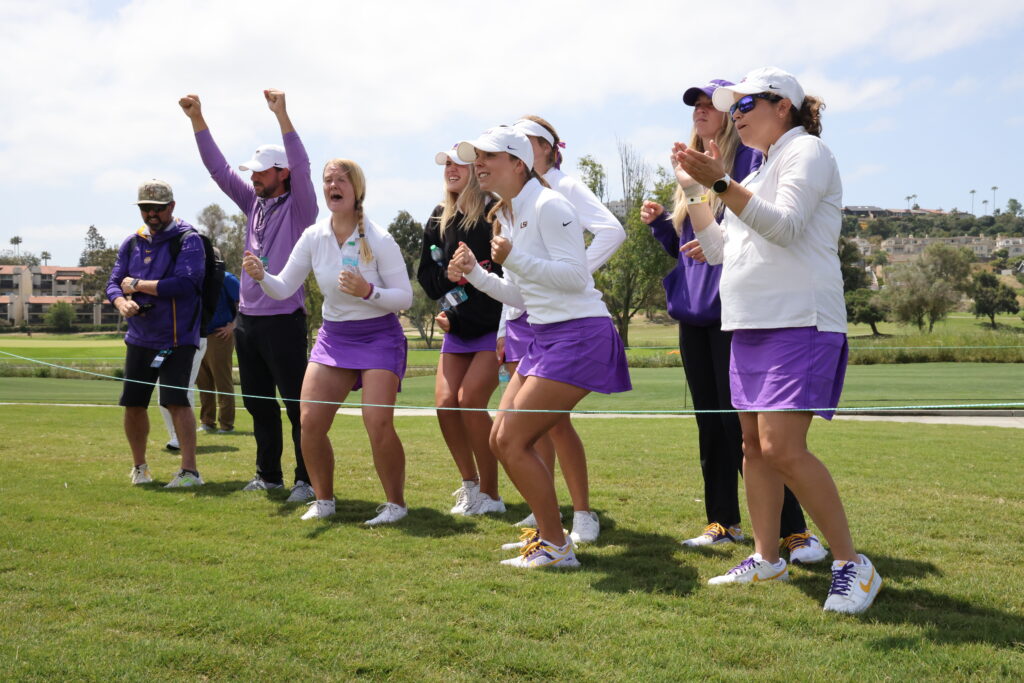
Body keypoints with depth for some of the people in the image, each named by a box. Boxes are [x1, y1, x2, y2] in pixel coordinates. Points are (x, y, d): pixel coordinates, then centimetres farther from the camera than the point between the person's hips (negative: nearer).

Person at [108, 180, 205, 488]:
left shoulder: (189, 240, -8)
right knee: (133, 404, 8)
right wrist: (122, 302, -17)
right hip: (139, 338, 6)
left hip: (178, 338, -6)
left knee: (176, 400, -15)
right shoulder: (132, 243, 11)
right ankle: (139, 466, 27)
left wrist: (136, 284, -11)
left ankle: (190, 471, -9)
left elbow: (184, 284, -21)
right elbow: (114, 283, 8)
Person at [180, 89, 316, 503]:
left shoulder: (298, 206, -5)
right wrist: (197, 120, 6)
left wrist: (281, 115, -28)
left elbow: (301, 166, -21)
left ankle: (308, 480, 1)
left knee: (297, 402, -5)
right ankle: (268, 474, 24)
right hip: (246, 318, 8)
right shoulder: (255, 203, 13)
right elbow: (219, 169, 13)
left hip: (283, 319, -7)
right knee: (258, 402, 14)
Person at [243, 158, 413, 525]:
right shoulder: (313, 237, -1)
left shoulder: (379, 240, -14)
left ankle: (396, 503, 3)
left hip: (379, 335, -4)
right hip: (333, 336, 5)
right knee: (310, 422, -5)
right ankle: (324, 501, 15)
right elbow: (283, 288, 2)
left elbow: (405, 296, -13)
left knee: (378, 423, -18)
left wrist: (368, 292, -29)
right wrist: (261, 276, -19)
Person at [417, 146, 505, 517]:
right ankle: (470, 485, 14)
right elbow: (427, 277, 10)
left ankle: (491, 494, -1)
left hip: (493, 329, -6)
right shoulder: (440, 219, 8)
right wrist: (453, 274, -10)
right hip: (457, 330, 6)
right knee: (445, 402, -5)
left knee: (470, 400, -17)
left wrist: (460, 317, -15)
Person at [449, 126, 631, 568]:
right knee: (500, 440, 9)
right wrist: (475, 273, 8)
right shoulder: (506, 216, 15)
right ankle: (548, 532, 24)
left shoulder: (547, 206, -13)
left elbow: (575, 276, -20)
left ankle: (556, 548, 2)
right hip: (546, 337, 10)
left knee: (512, 441, -11)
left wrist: (514, 260, -27)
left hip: (579, 335, -10)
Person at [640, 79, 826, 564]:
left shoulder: (751, 160, -6)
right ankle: (723, 522, 21)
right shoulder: (693, 169, 18)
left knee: (741, 420, -11)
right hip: (693, 311, 8)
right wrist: (660, 223, 6)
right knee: (710, 420, 11)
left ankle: (794, 530, -4)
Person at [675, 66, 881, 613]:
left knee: (781, 448, -18)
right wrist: (693, 189, 17)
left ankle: (852, 564, -8)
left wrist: (720, 183, -24)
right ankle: (767, 559, 17)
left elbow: (785, 225, -18)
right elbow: (717, 249, 23)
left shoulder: (806, 150, -2)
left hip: (799, 323, -9)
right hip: (750, 326, 9)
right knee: (754, 443, 8)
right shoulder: (758, 176, 24)